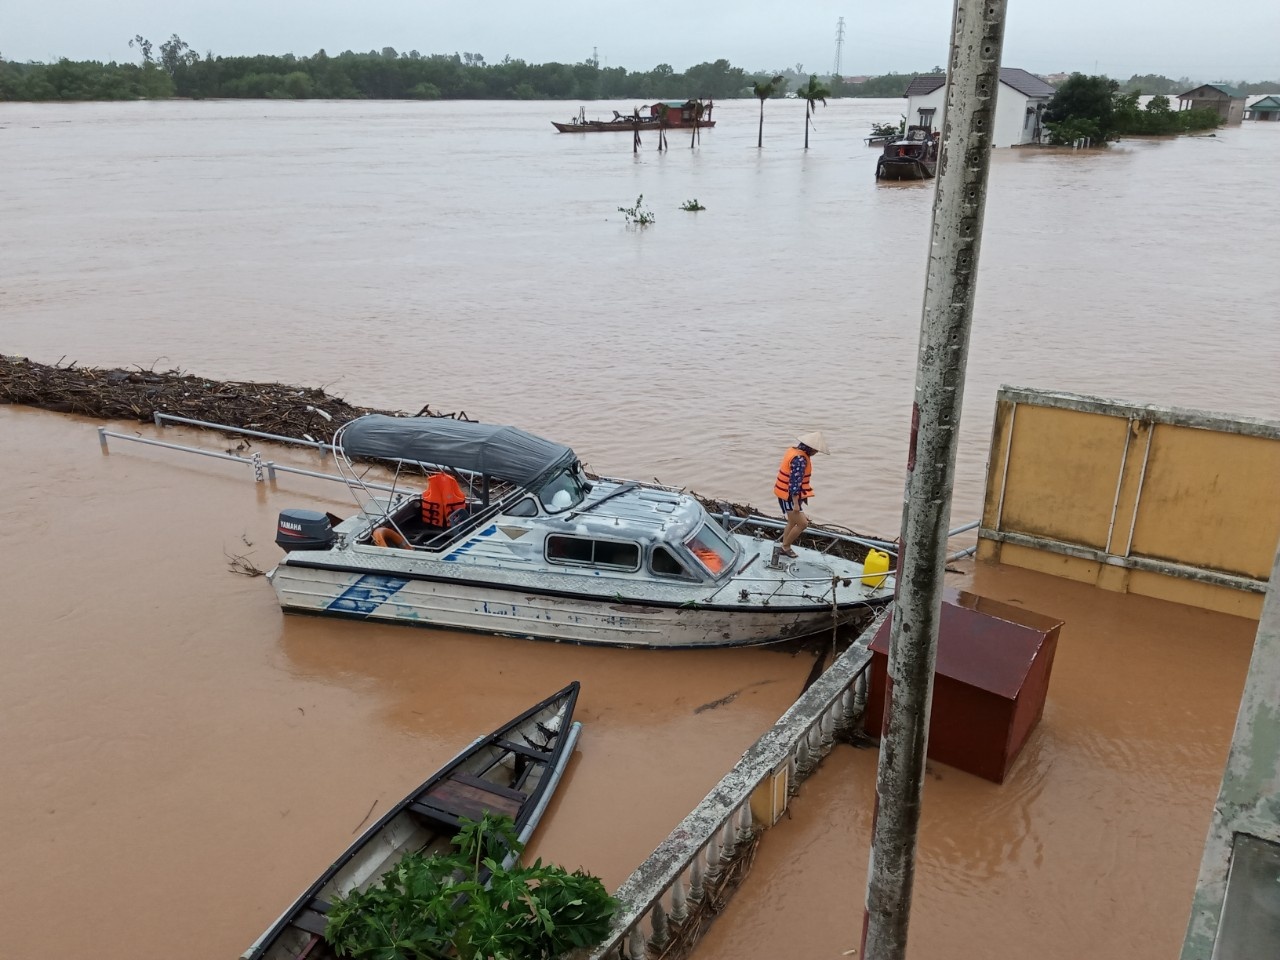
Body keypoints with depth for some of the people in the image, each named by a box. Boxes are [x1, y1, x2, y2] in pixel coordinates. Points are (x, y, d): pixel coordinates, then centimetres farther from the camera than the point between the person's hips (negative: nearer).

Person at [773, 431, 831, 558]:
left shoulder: (794, 450, 6)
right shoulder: (800, 459, -25)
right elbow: (795, 483, -27)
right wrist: (796, 503, -24)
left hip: (785, 493, 10)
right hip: (789, 496, -10)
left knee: (793, 522, 20)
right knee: (802, 523, -6)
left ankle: (785, 547, 30)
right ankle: (786, 547, 9)